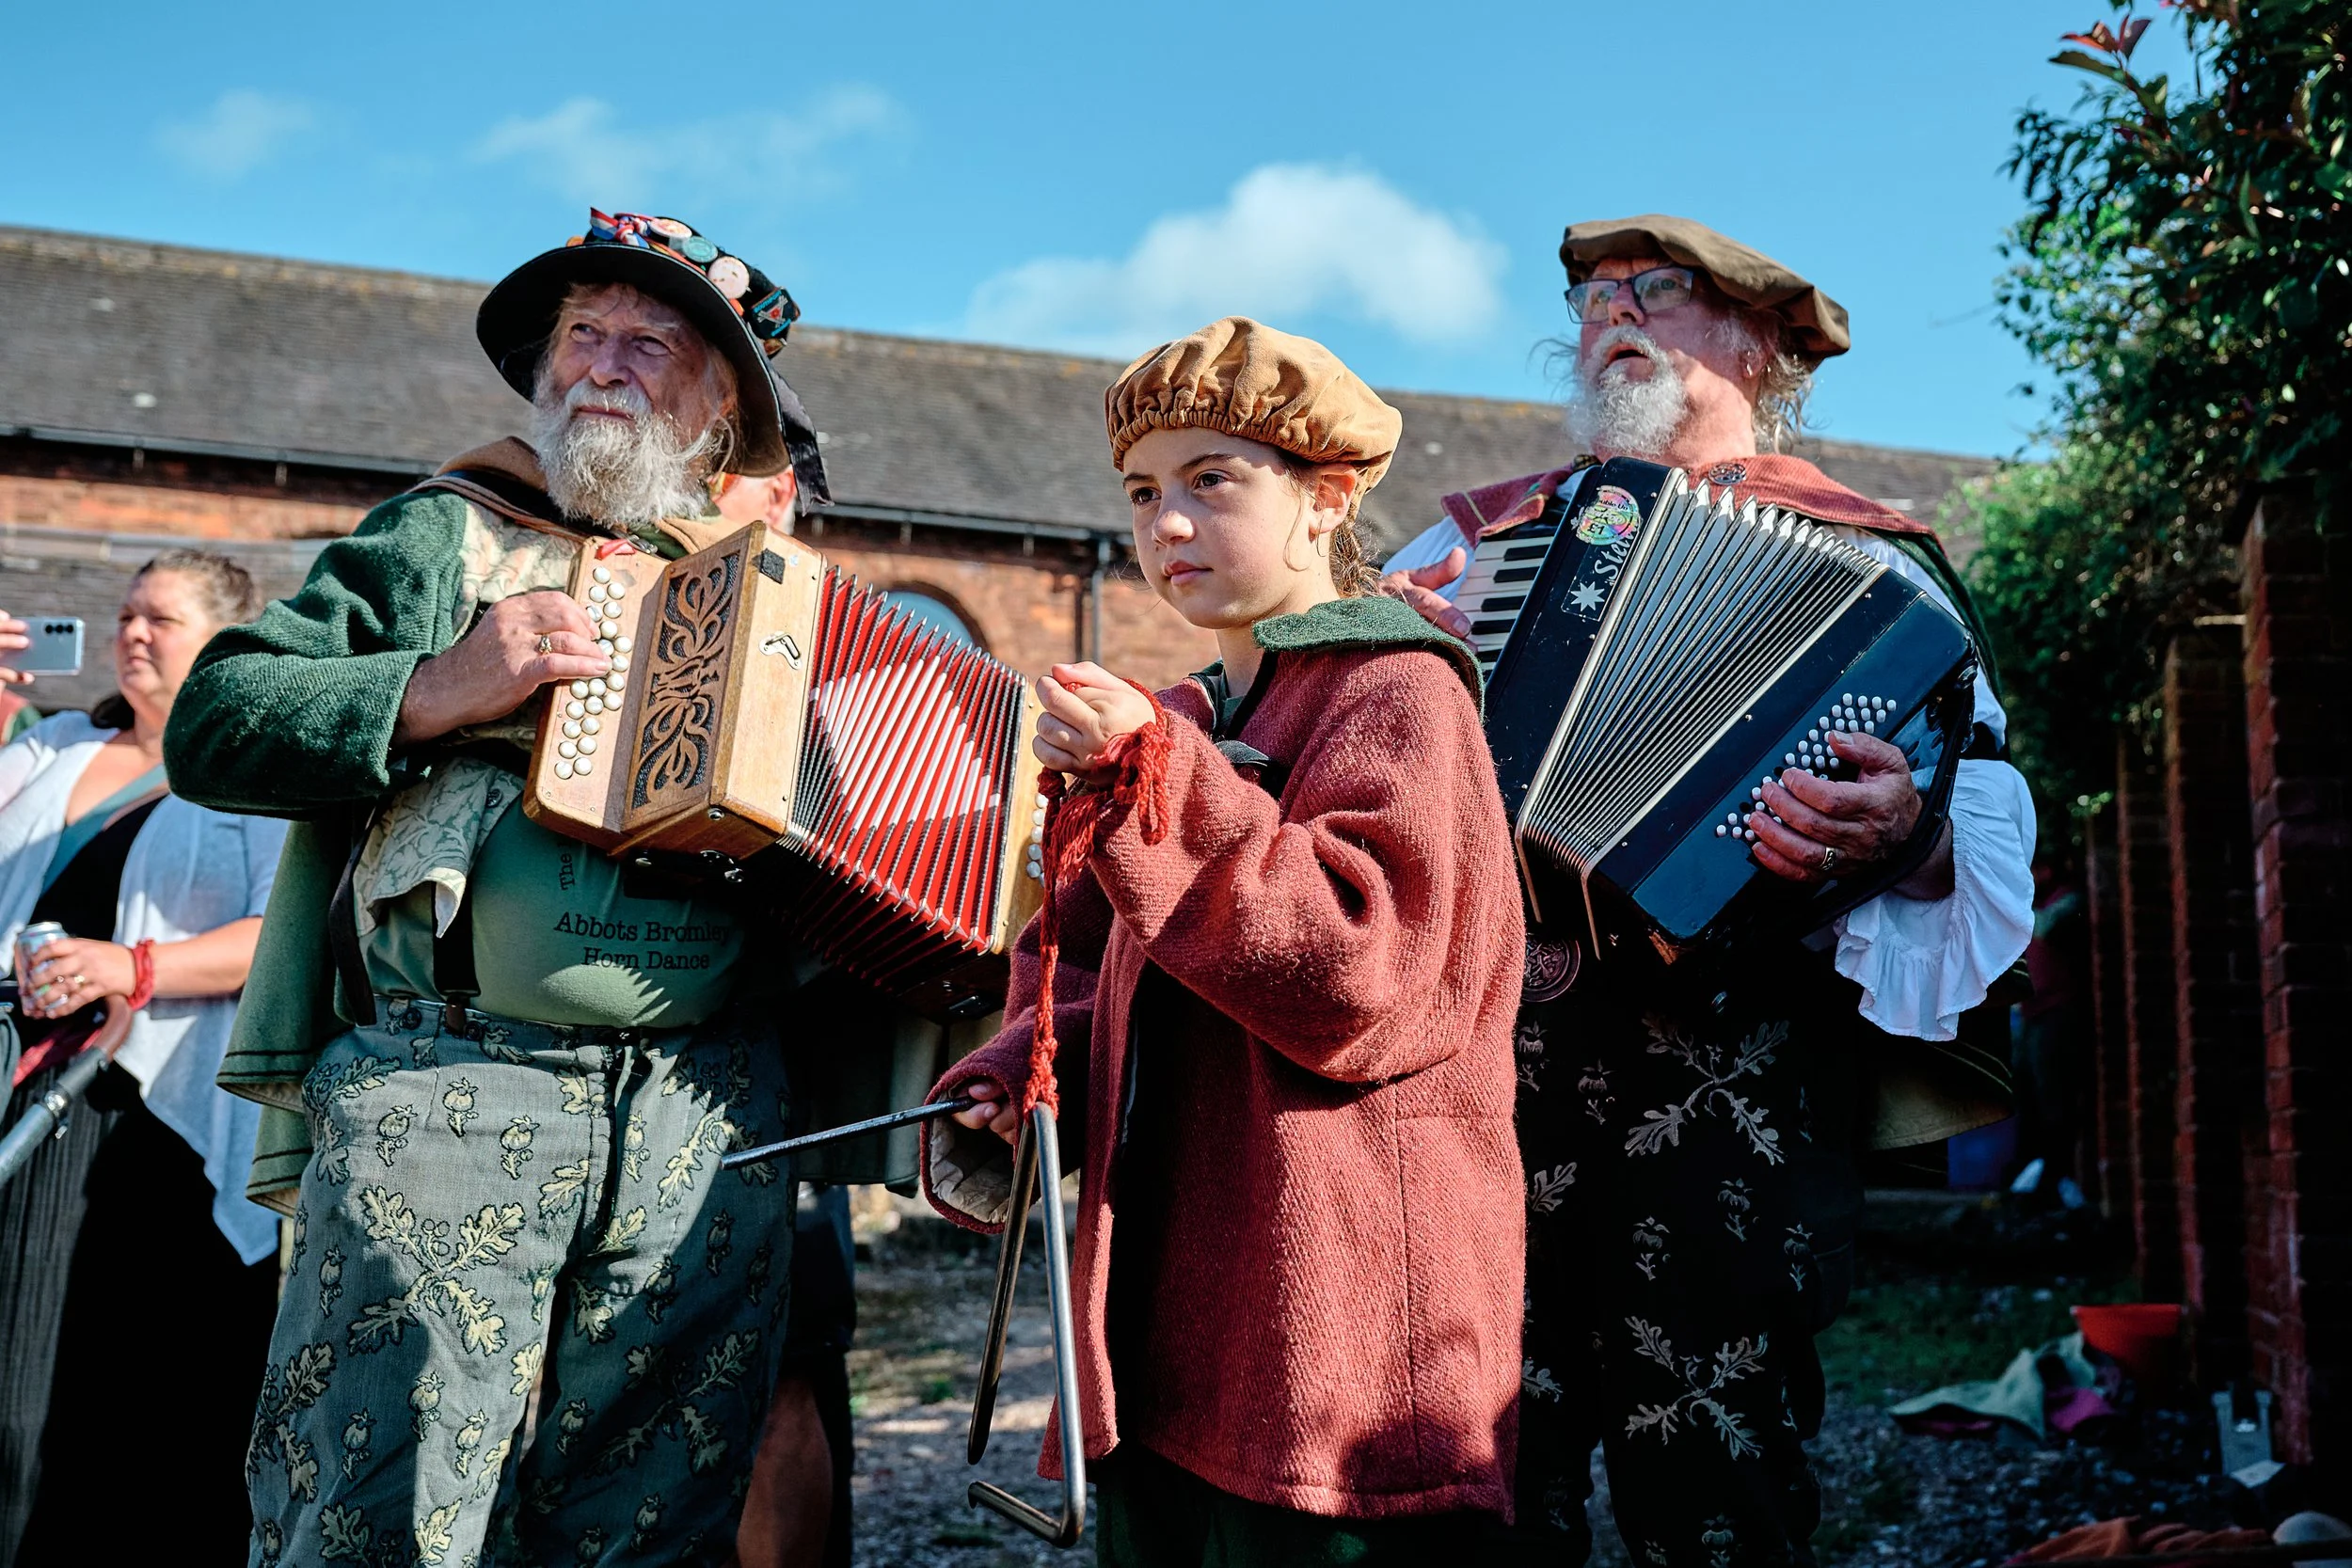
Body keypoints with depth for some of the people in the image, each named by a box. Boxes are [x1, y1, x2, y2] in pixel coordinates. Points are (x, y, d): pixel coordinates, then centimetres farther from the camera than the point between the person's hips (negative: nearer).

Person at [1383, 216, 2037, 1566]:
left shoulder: (1862, 562, 10)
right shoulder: (1484, 532, 20)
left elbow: (1990, 806, 0)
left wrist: (1904, 828, -22)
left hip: (1716, 1061, -2)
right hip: (1475, 1044, 3)